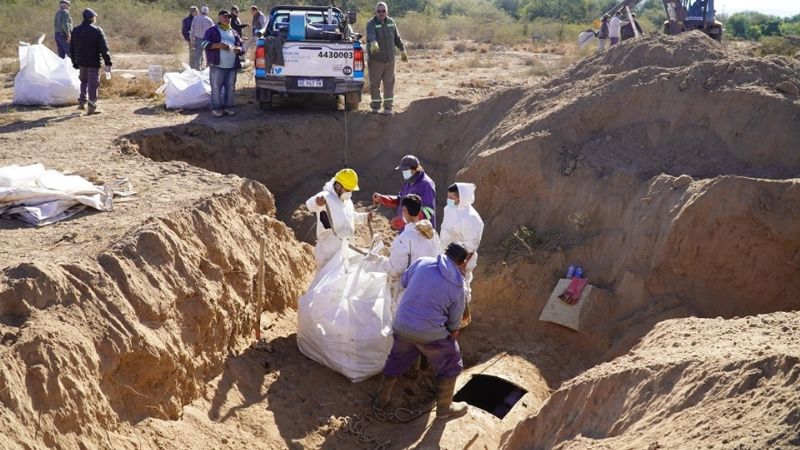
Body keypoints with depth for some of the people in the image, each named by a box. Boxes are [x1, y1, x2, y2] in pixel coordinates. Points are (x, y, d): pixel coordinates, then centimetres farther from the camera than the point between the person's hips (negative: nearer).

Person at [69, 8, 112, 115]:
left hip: (81, 62, 5)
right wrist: (108, 63, -12)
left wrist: (75, 62, 18)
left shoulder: (75, 30, 6)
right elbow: (104, 49, -15)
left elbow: (71, 49, 10)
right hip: (93, 62, -5)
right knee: (93, 84, -1)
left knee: (84, 81, 24)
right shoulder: (97, 30, -11)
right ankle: (92, 107, 0)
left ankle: (82, 101, 18)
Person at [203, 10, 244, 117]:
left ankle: (228, 106, 16)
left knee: (230, 87, 6)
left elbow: (241, 46, 23)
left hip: (232, 66, 5)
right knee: (216, 87, -5)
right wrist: (219, 45, -15)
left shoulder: (234, 33, 21)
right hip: (217, 65, -5)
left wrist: (239, 49, -2)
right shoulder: (212, 31, 6)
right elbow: (205, 44, -3)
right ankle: (216, 108, 1)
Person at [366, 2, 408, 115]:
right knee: (374, 84, 3)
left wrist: (402, 50, 22)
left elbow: (397, 38, 17)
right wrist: (373, 43, -53)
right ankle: (376, 106, 16)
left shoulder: (391, 22, 5)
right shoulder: (371, 23, -11)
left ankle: (388, 107, 14)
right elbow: (371, 35, -32)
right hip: (375, 59, -4)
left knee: (389, 83, 6)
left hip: (390, 59, 4)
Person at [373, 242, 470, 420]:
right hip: (431, 334, -4)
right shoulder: (457, 285, -8)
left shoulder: (423, 262, -5)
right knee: (450, 366, 19)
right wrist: (453, 331, 22)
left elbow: (404, 281, 11)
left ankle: (382, 399, 39)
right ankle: (444, 408, 29)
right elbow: (455, 320, 2)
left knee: (396, 361, 27)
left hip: (402, 325, 4)